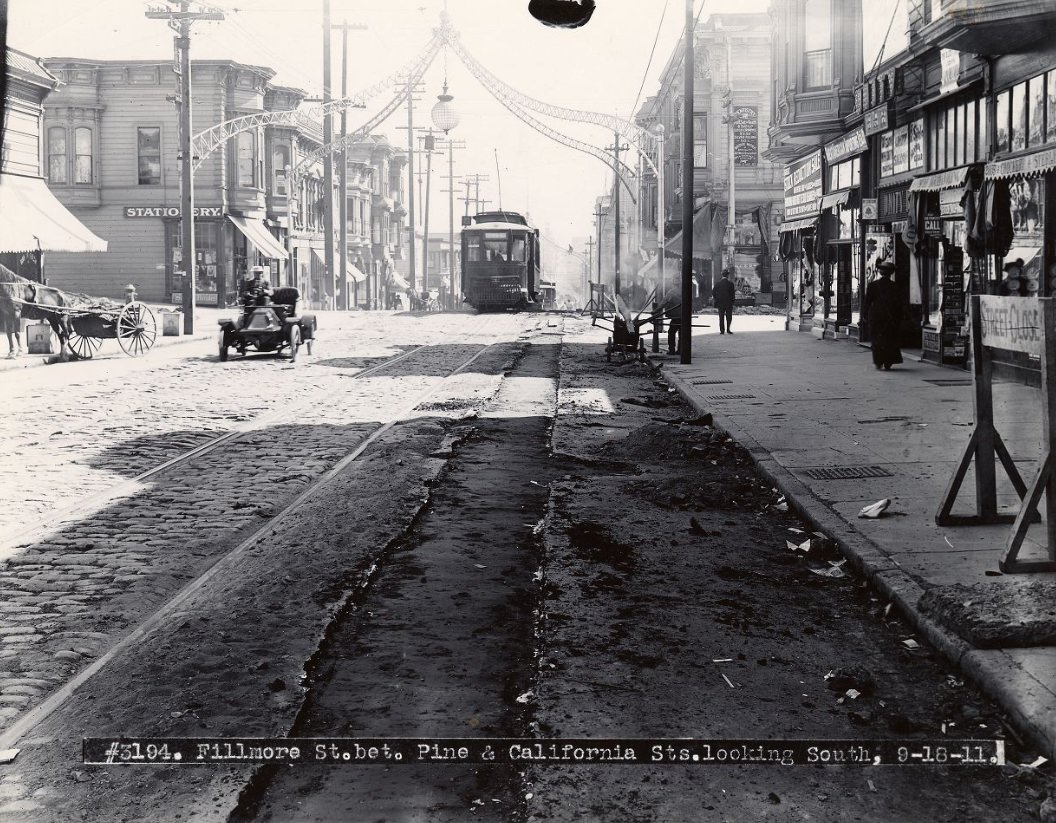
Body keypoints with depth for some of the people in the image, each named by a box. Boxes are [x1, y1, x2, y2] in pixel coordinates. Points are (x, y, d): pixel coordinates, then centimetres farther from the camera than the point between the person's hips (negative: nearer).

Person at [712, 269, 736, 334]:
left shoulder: (718, 283, -4)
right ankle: (728, 329, 3)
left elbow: (713, 292, -2)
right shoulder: (730, 283, -10)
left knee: (721, 317, 8)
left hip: (720, 303, 2)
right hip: (728, 303, -2)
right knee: (729, 316, 10)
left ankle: (722, 330, 5)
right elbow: (732, 293, -12)